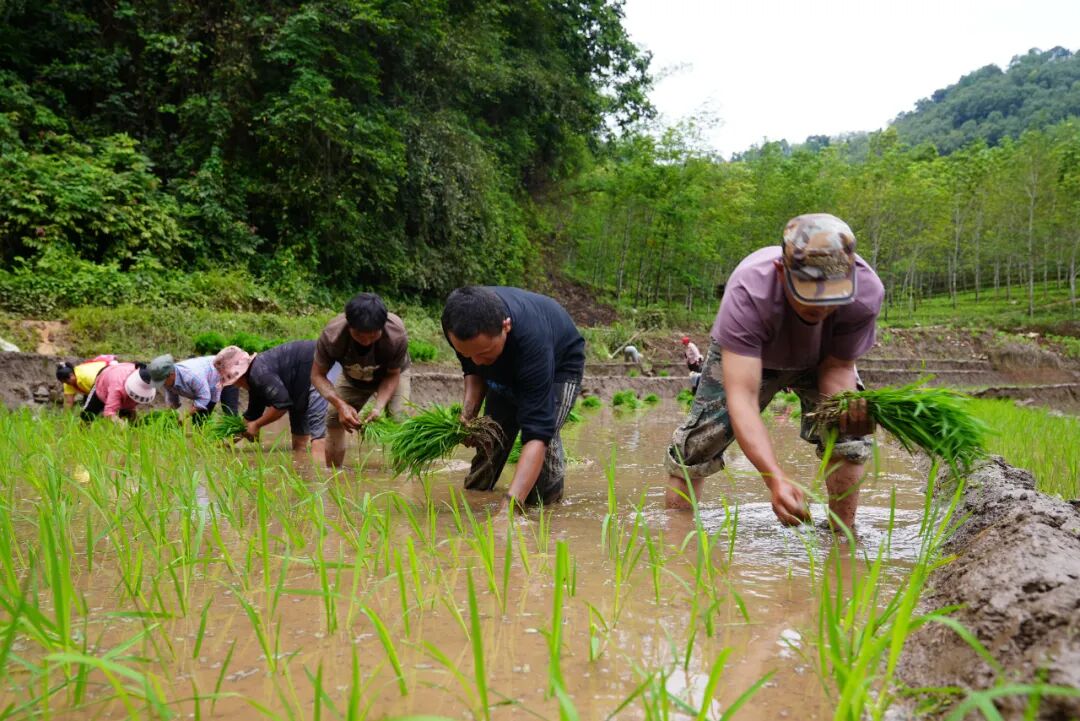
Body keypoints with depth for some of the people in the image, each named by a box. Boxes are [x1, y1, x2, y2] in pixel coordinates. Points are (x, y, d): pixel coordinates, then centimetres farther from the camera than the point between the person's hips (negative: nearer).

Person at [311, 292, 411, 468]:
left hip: (391, 374, -1)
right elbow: (318, 375, -25)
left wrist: (379, 406, -38)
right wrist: (340, 405, -40)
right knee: (333, 419, -12)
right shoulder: (331, 335, -38)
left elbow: (392, 375, -23)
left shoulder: (397, 335, -40)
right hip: (352, 378, 2)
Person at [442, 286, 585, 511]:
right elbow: (473, 370, -7)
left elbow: (537, 434, -50)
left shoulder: (531, 340, -48)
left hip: (559, 364, -5)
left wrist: (508, 508, -59)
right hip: (506, 368, 5)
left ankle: (549, 503, -1)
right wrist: (468, 413, -26)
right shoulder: (461, 324, -31)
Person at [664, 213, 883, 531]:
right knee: (693, 446, -8)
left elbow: (837, 366, -22)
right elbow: (741, 398, -50)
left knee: (850, 436, -18)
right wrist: (776, 479, -63)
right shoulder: (747, 293, -46)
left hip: (818, 358, 2)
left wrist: (847, 401, -47)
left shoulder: (866, 290, -37)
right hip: (743, 357, -2)